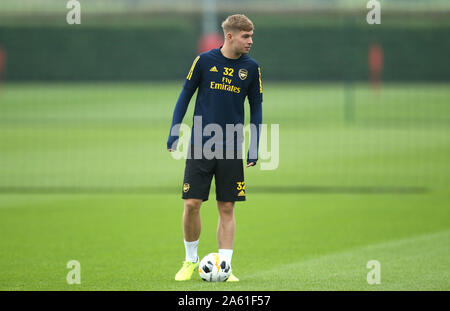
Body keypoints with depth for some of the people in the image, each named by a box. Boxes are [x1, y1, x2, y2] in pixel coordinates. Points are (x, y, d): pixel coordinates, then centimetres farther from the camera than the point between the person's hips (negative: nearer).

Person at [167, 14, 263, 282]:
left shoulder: (251, 68, 2)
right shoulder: (204, 60, -3)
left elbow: (256, 107, 10)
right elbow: (185, 96, 5)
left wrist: (254, 148, 4)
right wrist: (174, 134, 0)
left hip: (231, 149, 1)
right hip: (200, 147, -1)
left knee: (227, 208, 1)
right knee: (192, 204, -4)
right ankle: (190, 260, 15)